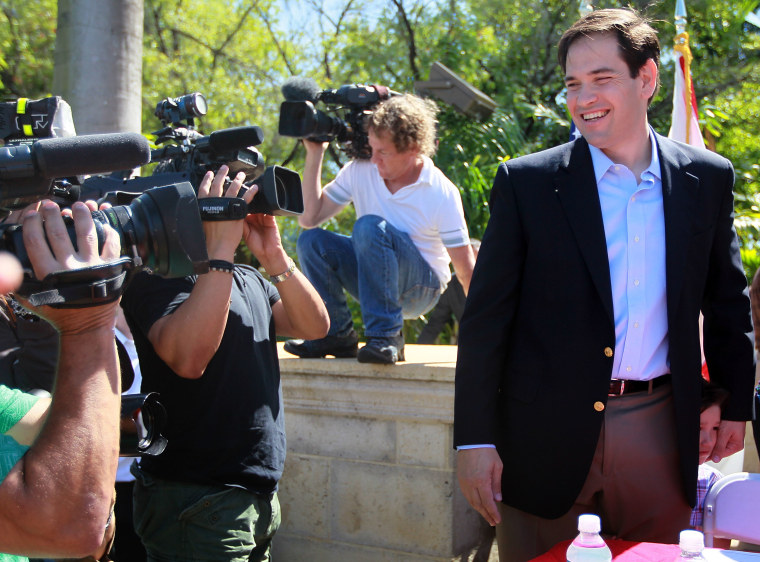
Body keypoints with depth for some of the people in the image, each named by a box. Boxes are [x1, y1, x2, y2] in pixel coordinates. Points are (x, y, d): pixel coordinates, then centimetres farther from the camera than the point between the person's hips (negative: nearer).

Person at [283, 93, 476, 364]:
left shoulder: (441, 193, -17)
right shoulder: (360, 171, -5)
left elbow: (467, 271, -16)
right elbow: (309, 217, -6)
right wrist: (315, 153, -10)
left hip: (421, 289, -5)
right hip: (375, 279, 5)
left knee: (370, 226, -31)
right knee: (311, 240, -18)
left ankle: (386, 336, -28)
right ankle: (338, 335, -7)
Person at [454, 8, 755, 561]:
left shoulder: (708, 179, 6)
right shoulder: (525, 182, -2)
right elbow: (486, 317, -3)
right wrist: (475, 438, -7)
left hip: (657, 432, 2)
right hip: (546, 434, -2)